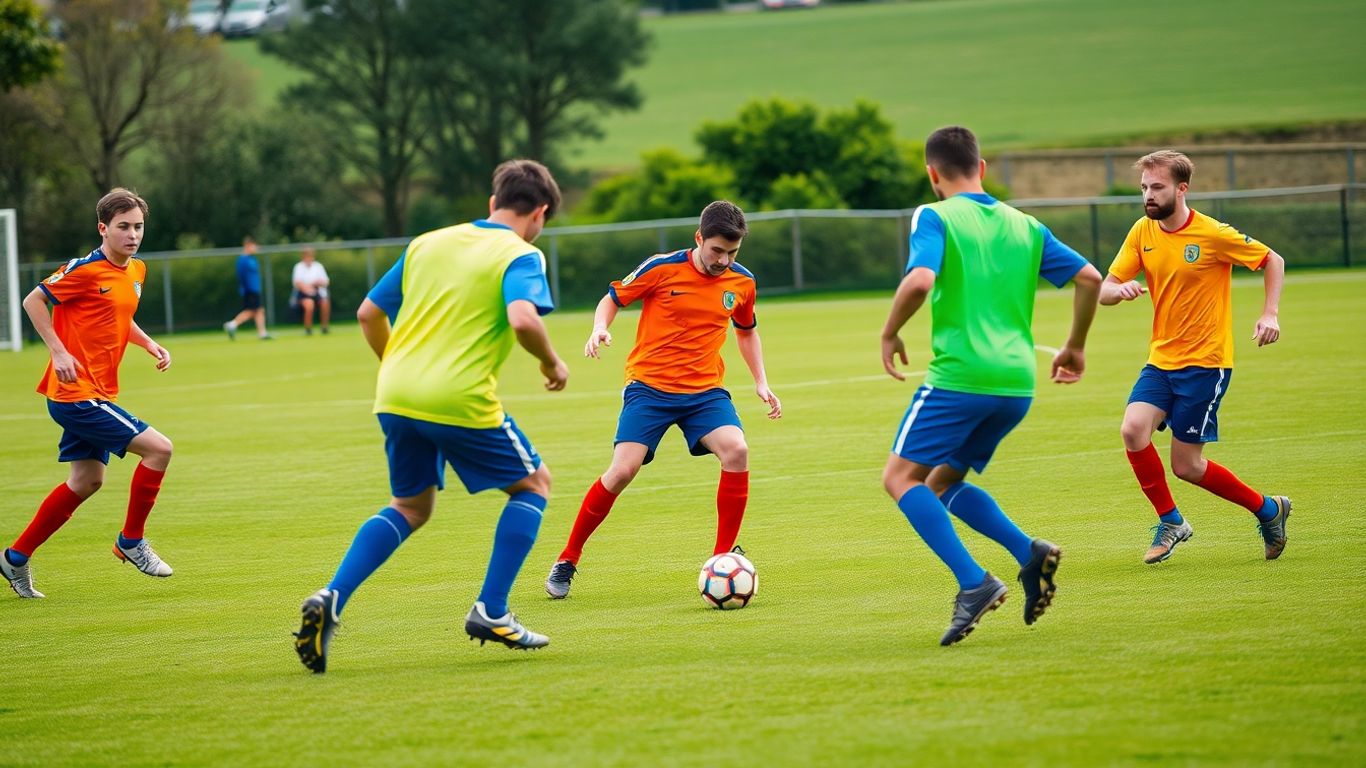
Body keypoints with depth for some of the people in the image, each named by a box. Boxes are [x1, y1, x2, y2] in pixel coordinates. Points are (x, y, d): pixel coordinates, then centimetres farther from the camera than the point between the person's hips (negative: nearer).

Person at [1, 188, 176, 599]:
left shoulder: (137, 271, 10)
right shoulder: (86, 269, -16)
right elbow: (33, 301, -11)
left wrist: (148, 343, 9)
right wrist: (58, 351, -18)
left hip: (96, 393, 10)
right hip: (76, 392, -10)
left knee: (87, 480, 15)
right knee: (158, 448, -13)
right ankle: (131, 540, 3)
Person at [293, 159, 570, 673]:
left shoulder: (427, 244, 17)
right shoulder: (520, 256, -1)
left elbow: (369, 313, 17)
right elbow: (522, 319, -21)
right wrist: (551, 363, -2)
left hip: (396, 398, 6)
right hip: (462, 400, -6)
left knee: (410, 507, 24)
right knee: (533, 483, 17)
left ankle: (331, 599, 2)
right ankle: (491, 612, 8)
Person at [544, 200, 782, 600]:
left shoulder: (742, 282, 3)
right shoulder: (662, 269, -9)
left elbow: (746, 330, 23)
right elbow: (613, 298, 3)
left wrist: (761, 383, 14)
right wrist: (600, 328, -17)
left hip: (705, 390, 3)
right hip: (649, 386, -3)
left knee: (736, 451, -24)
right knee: (623, 469, -16)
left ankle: (724, 557, -11)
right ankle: (567, 560, 1)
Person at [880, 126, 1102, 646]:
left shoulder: (935, 218, -2)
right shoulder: (1023, 227, 15)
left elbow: (919, 280, -20)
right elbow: (1088, 278, 10)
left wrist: (890, 333, -4)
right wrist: (1075, 347, 22)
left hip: (959, 374, -7)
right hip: (1017, 383, 7)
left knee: (901, 477, 1)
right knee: (943, 483, 20)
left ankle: (974, 583, -18)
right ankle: (1031, 553, -3)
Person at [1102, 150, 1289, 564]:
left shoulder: (1213, 235, -13)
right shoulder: (1142, 232, 1)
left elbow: (1273, 261, 0)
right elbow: (1104, 291, 2)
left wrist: (1270, 314, -12)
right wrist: (1120, 289, -22)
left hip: (1205, 362, -5)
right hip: (1161, 359, 5)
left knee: (1186, 465, -5)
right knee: (1133, 429, -20)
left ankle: (1267, 509, 19)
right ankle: (1170, 522, 1)